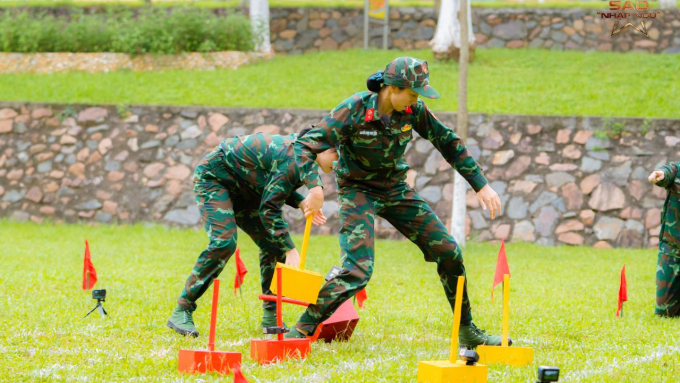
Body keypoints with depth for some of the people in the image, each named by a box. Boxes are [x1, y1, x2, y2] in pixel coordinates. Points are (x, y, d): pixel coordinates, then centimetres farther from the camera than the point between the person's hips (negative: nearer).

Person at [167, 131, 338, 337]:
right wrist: (289, 249, -29)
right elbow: (269, 208, -29)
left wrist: (302, 203, -6)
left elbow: (276, 187, 12)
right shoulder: (294, 159, -31)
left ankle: (271, 317, 7)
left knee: (273, 243, 1)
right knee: (224, 241, -26)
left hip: (241, 187, 10)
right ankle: (181, 313, -22)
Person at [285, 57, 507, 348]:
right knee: (357, 270, -23)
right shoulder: (353, 111, -23)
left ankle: (467, 331, 17)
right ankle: (302, 331, -13)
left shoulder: (412, 111, -10)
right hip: (358, 191, -5)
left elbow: (449, 143, 3)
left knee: (448, 252, 1)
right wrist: (314, 187, -38)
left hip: (396, 190, 5)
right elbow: (305, 146, -22)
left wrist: (481, 186, 1)